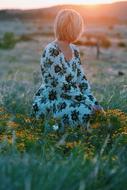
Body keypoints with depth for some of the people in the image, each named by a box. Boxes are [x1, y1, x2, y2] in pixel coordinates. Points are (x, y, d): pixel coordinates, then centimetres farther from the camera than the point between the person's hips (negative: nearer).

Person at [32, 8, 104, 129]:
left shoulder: (74, 49, 7)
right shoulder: (50, 51, -20)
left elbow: (81, 79, 9)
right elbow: (61, 85, -23)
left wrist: (93, 102, -2)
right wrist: (88, 103, -21)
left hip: (68, 100, 8)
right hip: (48, 102, -8)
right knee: (85, 112, -31)